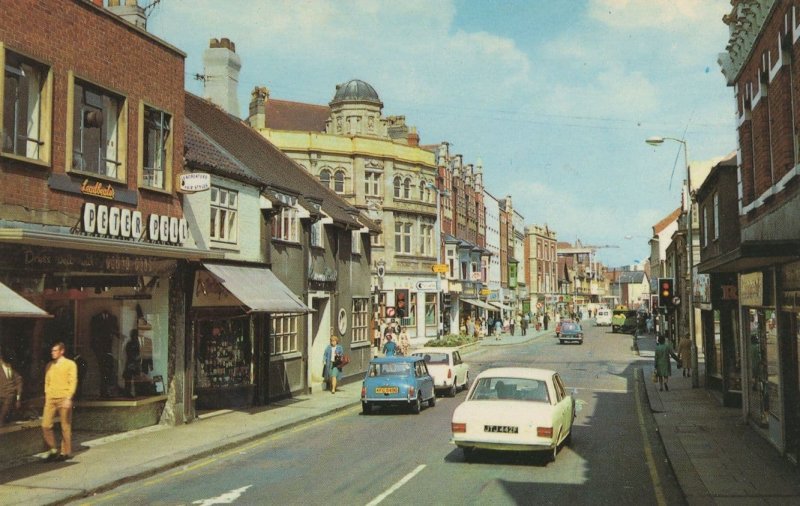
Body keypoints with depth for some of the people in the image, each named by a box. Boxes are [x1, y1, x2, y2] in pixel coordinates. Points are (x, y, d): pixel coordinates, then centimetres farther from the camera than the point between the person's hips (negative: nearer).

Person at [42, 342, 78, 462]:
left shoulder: (70, 364, 0)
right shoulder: (49, 365, 15)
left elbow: (73, 382, -6)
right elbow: (47, 382, 18)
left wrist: (68, 398, -14)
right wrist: (46, 396, 8)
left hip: (63, 399, -4)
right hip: (50, 399, 4)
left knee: (65, 427, 0)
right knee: (45, 425, -5)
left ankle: (66, 452, 9)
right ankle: (53, 450, 8)